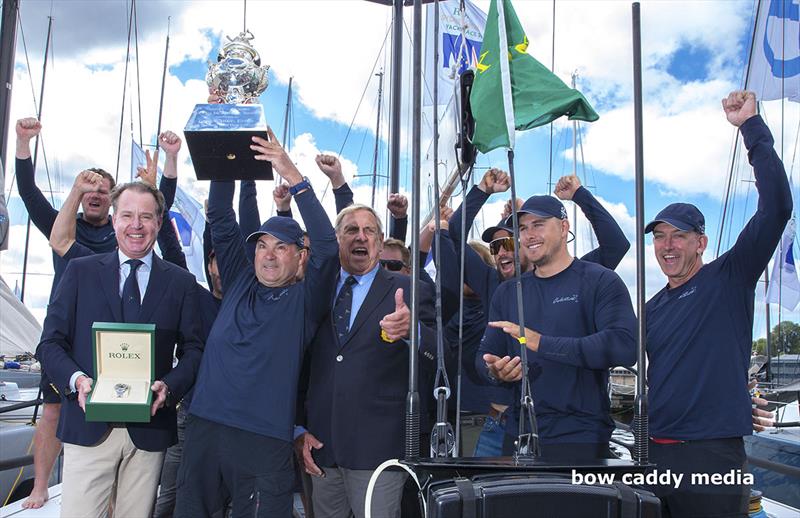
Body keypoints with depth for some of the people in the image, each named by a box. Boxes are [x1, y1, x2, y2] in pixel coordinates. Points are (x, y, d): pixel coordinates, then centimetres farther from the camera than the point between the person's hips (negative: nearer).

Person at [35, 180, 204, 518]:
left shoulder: (181, 283, 7)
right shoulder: (80, 271, 6)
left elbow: (193, 350, 6)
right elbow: (50, 343, 4)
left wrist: (169, 385, -14)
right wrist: (76, 379, -16)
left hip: (149, 429, 1)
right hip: (88, 426, -1)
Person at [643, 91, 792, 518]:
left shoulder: (729, 279, -2)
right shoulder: (652, 308, 14)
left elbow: (776, 208, -13)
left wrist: (752, 127, -14)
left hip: (712, 452, -5)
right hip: (655, 454, 6)